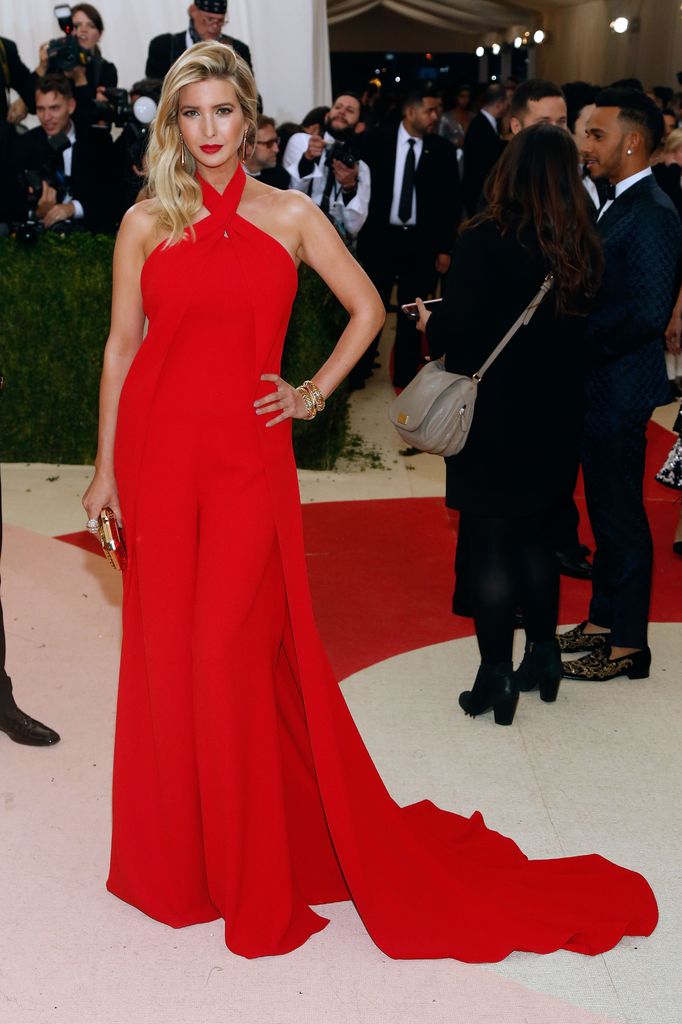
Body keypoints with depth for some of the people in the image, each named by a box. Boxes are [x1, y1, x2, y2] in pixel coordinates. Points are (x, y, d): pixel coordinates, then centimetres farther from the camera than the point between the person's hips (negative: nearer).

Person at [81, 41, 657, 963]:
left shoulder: (291, 216, 3)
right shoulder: (146, 224, 5)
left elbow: (367, 308, 13)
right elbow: (121, 345, 6)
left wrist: (314, 393, 5)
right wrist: (105, 467, 4)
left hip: (246, 451, -2)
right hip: (158, 445, 2)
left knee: (229, 648, -5)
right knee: (165, 646, 6)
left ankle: (253, 870, 13)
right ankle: (180, 852, 25)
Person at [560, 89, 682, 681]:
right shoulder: (620, 206, 12)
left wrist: (581, 341, -19)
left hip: (622, 387, -10)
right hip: (600, 384, 10)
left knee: (621, 516, 1)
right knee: (606, 510, 18)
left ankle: (628, 646, 14)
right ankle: (602, 623, 32)